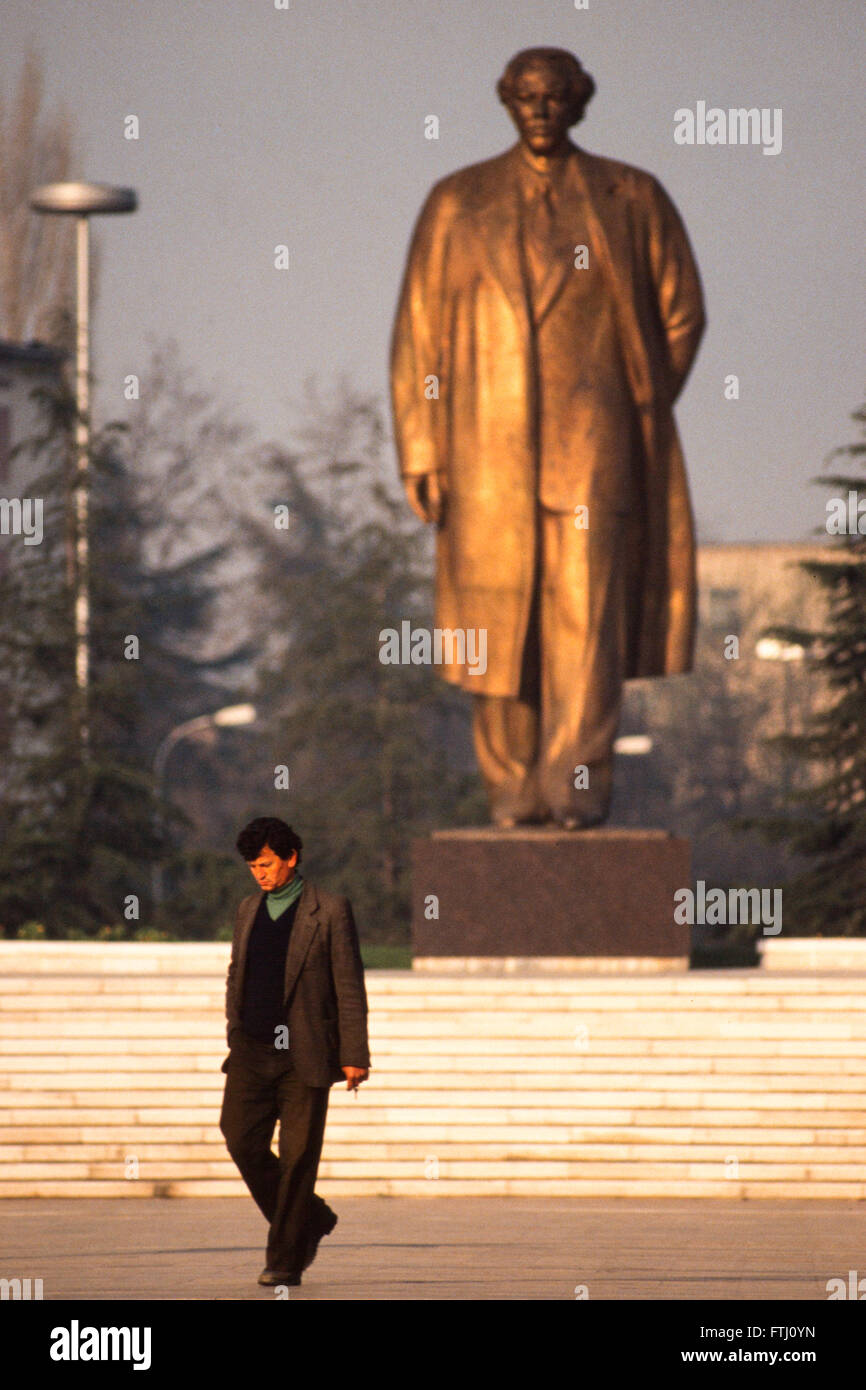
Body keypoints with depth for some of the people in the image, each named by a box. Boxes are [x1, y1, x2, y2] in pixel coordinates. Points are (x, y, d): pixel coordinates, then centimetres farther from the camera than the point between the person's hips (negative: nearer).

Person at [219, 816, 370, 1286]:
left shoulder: (330, 911, -4)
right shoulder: (249, 910, 12)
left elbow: (349, 985, -5)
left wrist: (354, 1056, -9)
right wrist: (234, 1043, 16)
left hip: (305, 1054, -5)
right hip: (254, 1052, 5)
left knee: (298, 1155, -4)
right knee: (243, 1141, -5)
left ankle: (286, 1259, 2)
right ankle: (311, 1221, 16)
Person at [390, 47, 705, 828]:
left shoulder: (631, 201, 6)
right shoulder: (457, 205, 7)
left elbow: (680, 313, 14)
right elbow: (419, 330, 6)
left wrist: (637, 414, 13)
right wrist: (420, 450, -1)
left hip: (589, 440, -1)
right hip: (489, 440, 1)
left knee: (587, 608, -13)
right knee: (500, 615, 1)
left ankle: (577, 782, -17)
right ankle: (513, 784, 8)